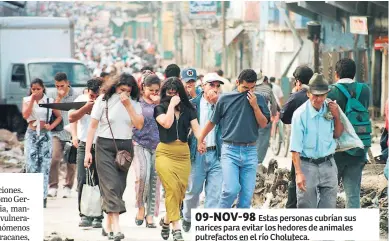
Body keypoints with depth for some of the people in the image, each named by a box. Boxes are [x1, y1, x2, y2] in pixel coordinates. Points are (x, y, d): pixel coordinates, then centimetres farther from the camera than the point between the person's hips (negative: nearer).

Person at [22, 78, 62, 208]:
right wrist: (32, 100, -11)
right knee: (31, 165, -9)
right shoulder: (27, 100, 5)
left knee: (44, 166, -2)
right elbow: (25, 115, -11)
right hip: (31, 134, 0)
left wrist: (51, 126, -5)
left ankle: (43, 197, 0)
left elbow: (59, 116, 11)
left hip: (45, 135, 0)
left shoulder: (49, 101, 5)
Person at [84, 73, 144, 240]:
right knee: (111, 185, -13)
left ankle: (108, 226, 17)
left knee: (119, 186, 5)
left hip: (125, 146, 4)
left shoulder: (134, 103, 6)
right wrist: (87, 151, -7)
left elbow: (139, 125, -7)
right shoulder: (103, 100, -2)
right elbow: (93, 126, -2)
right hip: (105, 146, -4)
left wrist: (128, 105, -13)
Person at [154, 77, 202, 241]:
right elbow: (167, 123, -17)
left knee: (181, 191, 4)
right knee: (172, 188, -17)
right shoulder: (160, 109, 2)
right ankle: (176, 227, -17)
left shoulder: (188, 110, 9)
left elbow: (196, 127, -4)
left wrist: (201, 141, -24)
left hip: (183, 154, 3)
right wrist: (172, 105, -10)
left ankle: (166, 220, 28)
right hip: (166, 152, -3)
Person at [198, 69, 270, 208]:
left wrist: (255, 106, -9)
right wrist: (200, 141, 15)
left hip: (250, 151, 3)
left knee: (247, 194, 2)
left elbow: (263, 124, 2)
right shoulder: (225, 99, 1)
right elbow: (212, 122, 11)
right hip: (230, 151, -3)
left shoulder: (258, 100, 8)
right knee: (231, 190, -16)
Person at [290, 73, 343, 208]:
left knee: (329, 206, 3)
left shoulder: (329, 110, 2)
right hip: (307, 165, -4)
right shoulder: (301, 114, -11)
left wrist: (337, 117, 0)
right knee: (306, 208, 0)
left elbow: (337, 135, 18)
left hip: (328, 165, 4)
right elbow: (295, 148, -13)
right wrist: (298, 173, -19)